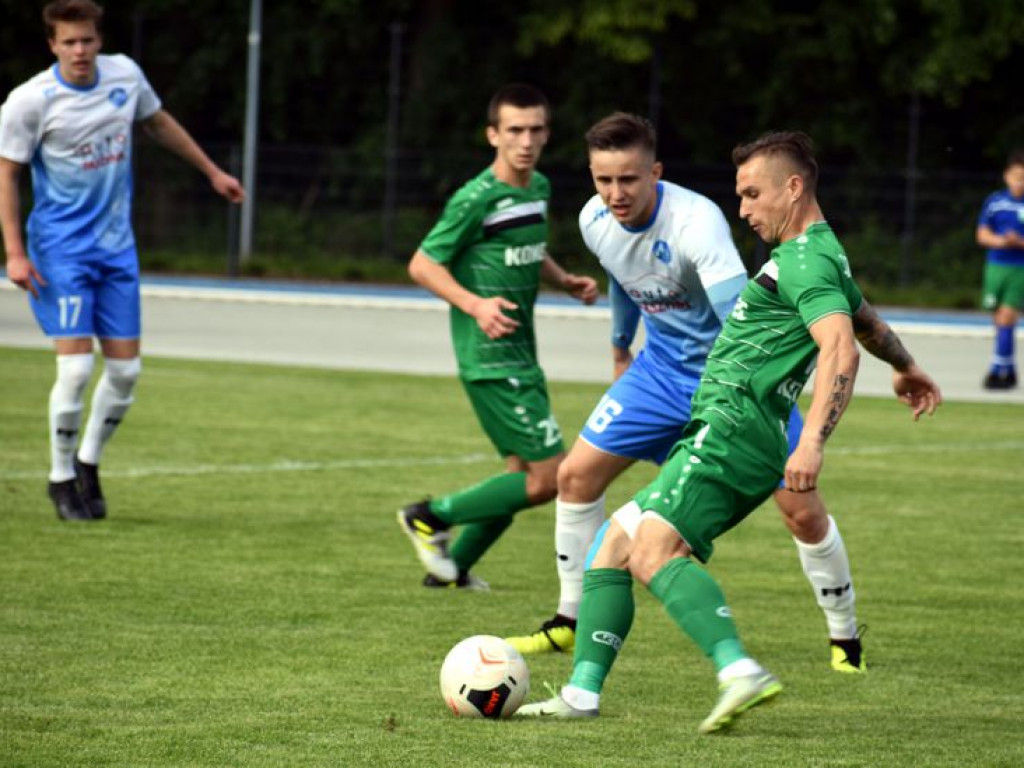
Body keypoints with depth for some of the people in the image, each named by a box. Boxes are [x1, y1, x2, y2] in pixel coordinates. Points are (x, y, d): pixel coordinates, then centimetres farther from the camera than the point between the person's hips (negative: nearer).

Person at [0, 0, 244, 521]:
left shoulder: (124, 74, 0)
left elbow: (159, 123, 20)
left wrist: (212, 171, 27)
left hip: (116, 244, 5)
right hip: (60, 246, -5)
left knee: (125, 370, 3)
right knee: (76, 366, -13)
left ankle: (88, 463, 25)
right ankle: (61, 478, 6)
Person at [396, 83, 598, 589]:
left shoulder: (539, 188, 10)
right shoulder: (476, 199, -15)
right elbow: (422, 265, -11)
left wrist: (566, 281, 7)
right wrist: (475, 304, -24)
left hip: (520, 355, 9)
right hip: (490, 358, -9)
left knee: (524, 474, 14)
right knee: (549, 477, -11)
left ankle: (452, 567, 26)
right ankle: (430, 517, 1)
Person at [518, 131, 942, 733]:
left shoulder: (806, 260, -11)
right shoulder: (820, 256, 23)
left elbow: (841, 350, -26)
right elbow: (869, 323, 43)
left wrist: (812, 444, -36)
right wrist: (907, 367, 63)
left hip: (733, 430, -11)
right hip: (722, 434, 11)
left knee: (654, 551, -28)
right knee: (614, 548, 12)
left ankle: (740, 671, -43)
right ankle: (582, 694, 10)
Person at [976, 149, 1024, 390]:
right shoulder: (994, 201, 3)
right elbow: (982, 234, 5)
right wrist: (999, 241, -14)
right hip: (995, 266, 4)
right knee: (999, 322, 11)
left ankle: (998, 369, -6)